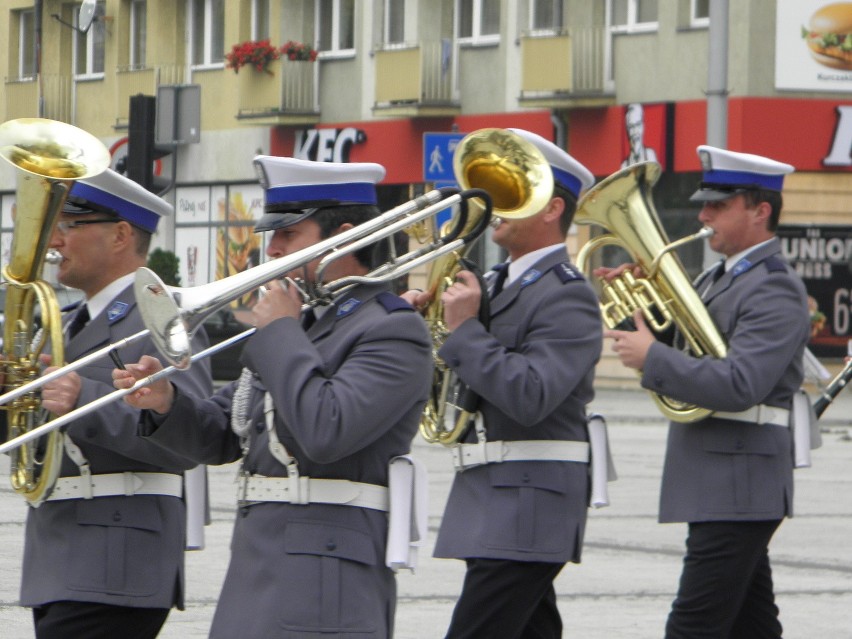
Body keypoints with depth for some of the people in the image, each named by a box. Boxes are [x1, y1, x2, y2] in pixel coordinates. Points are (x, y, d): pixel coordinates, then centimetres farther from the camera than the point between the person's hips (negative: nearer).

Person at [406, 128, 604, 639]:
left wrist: (465, 329, -20)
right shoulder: (499, 284, 17)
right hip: (491, 502, 10)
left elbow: (530, 398, -25)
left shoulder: (567, 296, -13)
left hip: (528, 509, -10)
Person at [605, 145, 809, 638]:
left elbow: (739, 385, -26)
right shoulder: (719, 278, 17)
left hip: (739, 486, -10)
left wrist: (652, 356, -21)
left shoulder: (776, 291, -14)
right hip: (715, 485, 10)